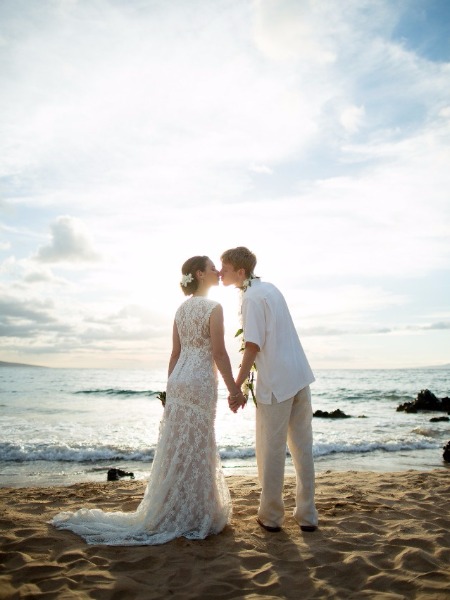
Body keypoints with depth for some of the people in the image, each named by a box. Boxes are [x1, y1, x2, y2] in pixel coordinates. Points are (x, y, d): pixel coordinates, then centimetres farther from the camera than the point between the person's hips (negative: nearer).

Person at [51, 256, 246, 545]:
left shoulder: (182, 309, 13)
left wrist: (171, 387, 18)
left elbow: (175, 353, 14)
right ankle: (189, 515, 11)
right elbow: (219, 353, -14)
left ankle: (172, 511, 24)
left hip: (179, 379, 7)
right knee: (195, 448, 1)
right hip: (201, 381, -7)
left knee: (178, 447, 13)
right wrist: (234, 388, -9)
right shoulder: (214, 307, -10)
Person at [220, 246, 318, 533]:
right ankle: (307, 515, 21)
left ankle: (271, 516, 17)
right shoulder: (270, 288, 13)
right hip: (301, 375, 8)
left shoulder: (251, 297, -12)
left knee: (272, 451, 5)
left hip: (276, 383, -8)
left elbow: (253, 347, -18)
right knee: (303, 448, 13)